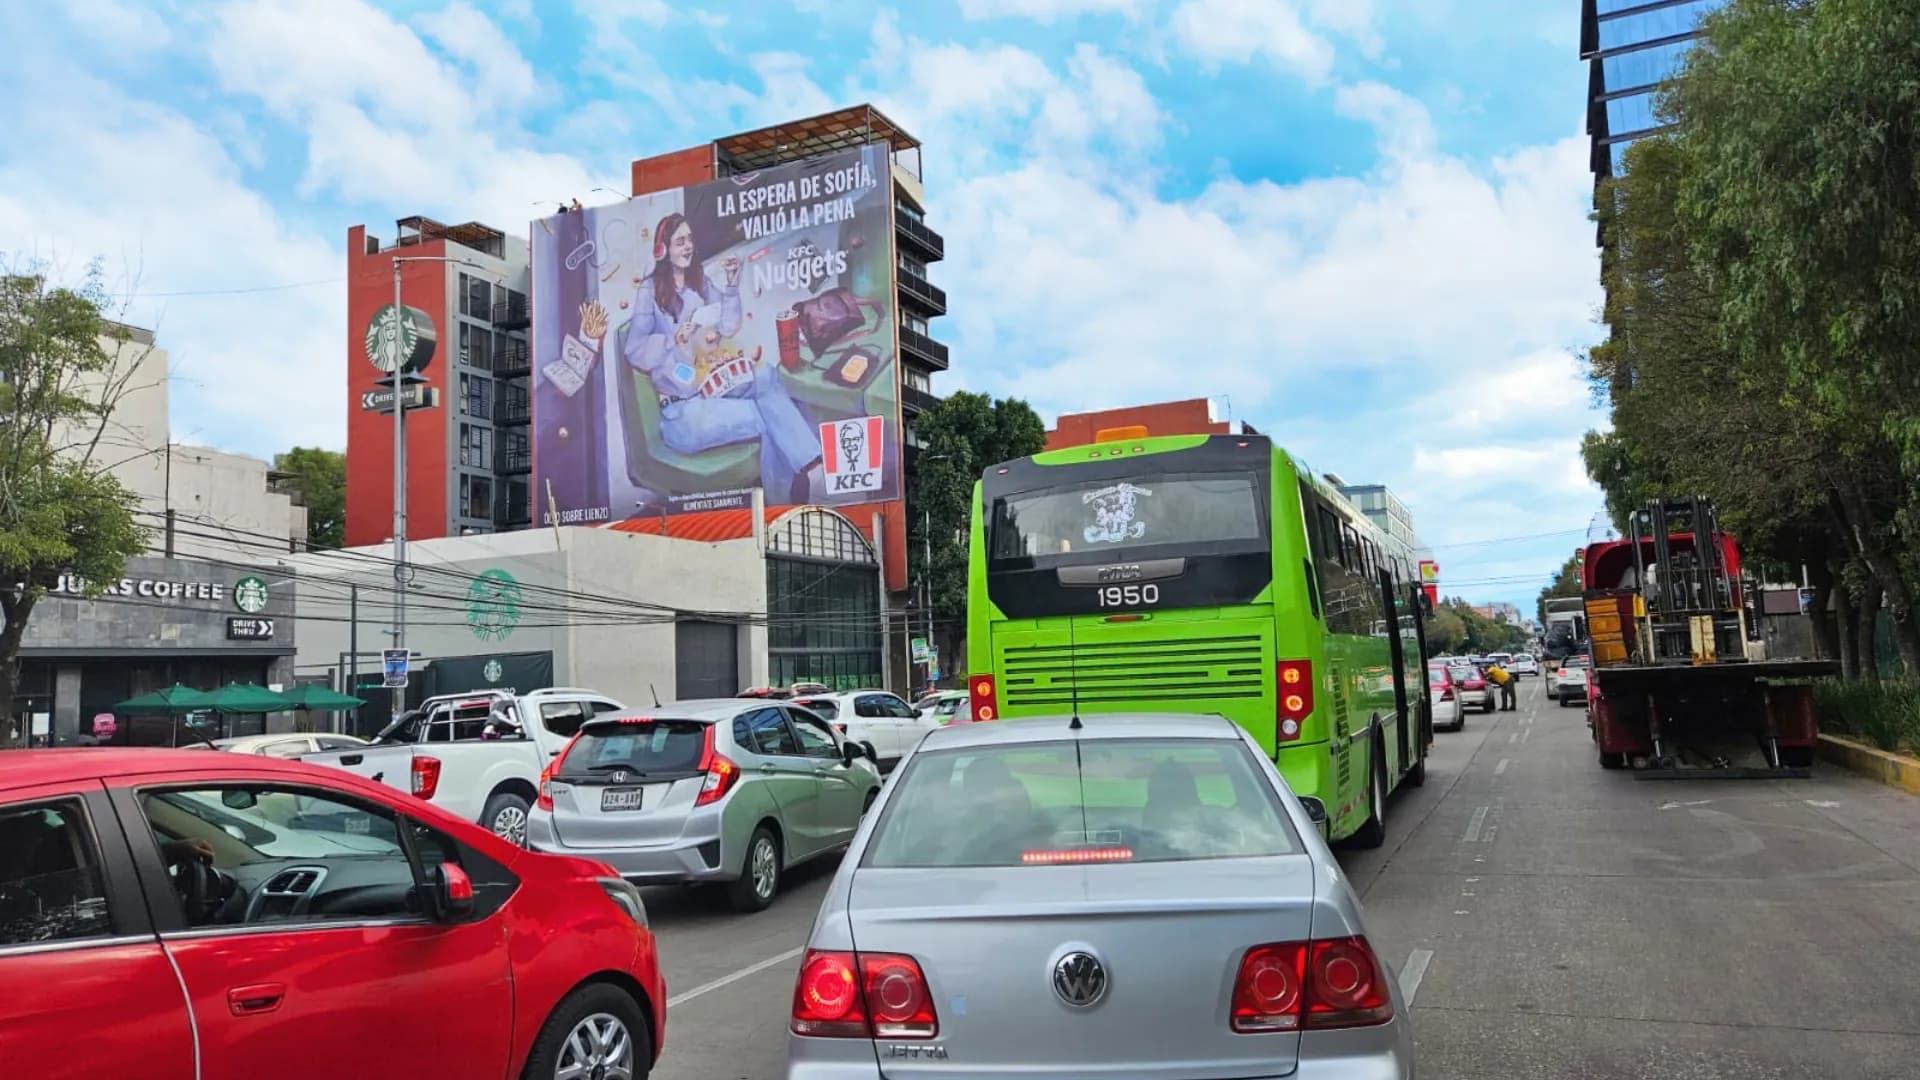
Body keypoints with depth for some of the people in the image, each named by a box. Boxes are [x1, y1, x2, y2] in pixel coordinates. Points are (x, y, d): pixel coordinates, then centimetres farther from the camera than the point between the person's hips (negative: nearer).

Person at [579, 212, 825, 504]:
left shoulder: (702, 282, 16)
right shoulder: (649, 291, -1)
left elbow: (728, 329, 8)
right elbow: (634, 351, -8)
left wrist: (731, 286, -2)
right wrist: (675, 340, -20)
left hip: (715, 386, 5)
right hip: (681, 410, -5)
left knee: (766, 374, -30)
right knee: (769, 418, -30)